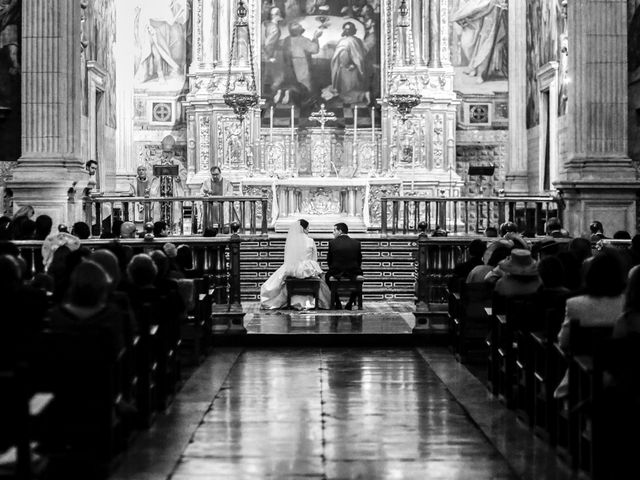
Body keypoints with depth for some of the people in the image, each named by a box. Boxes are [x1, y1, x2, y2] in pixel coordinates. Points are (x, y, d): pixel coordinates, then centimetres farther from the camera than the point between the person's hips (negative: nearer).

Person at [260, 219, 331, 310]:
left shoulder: (289, 241, -2)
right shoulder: (310, 241, -6)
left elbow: (287, 259, 5)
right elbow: (314, 259, 2)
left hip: (291, 270, 1)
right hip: (307, 270, -1)